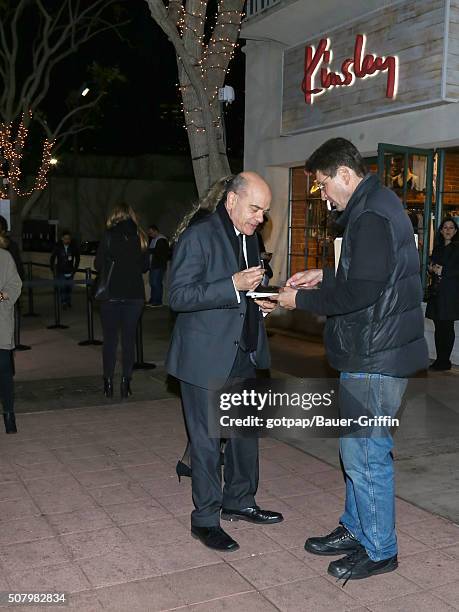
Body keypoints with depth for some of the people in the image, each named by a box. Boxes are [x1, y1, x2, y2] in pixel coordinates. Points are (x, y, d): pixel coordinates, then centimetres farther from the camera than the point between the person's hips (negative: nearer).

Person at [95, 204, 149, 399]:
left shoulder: (109, 235, -7)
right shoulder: (140, 236, 2)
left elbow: (98, 264, -6)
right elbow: (145, 266, 9)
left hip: (112, 293, -2)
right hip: (135, 294, 2)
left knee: (110, 338, 7)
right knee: (129, 338, 8)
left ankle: (108, 382, 10)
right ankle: (126, 382, 9)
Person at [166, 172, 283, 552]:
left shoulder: (250, 238, 13)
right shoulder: (198, 237, -13)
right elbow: (178, 296, -19)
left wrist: (260, 303, 4)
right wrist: (234, 286, -26)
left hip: (244, 355, 8)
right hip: (206, 358, -8)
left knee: (246, 432, 17)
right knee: (207, 441, 3)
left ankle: (239, 502, 35)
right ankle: (205, 520, 17)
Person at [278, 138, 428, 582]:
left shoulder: (372, 217, -20)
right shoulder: (375, 206, 14)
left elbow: (359, 292, -25)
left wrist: (301, 300, -13)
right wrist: (324, 276, 12)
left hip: (374, 358, -11)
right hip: (372, 351, 11)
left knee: (365, 453, 1)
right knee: (356, 447, 19)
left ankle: (379, 550, 17)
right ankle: (355, 529, 34)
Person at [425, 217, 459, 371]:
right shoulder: (437, 248, 17)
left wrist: (443, 271, -14)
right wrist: (432, 269, 0)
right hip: (436, 292, 6)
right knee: (439, 327, 6)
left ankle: (445, 361, 1)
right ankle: (439, 360, 12)